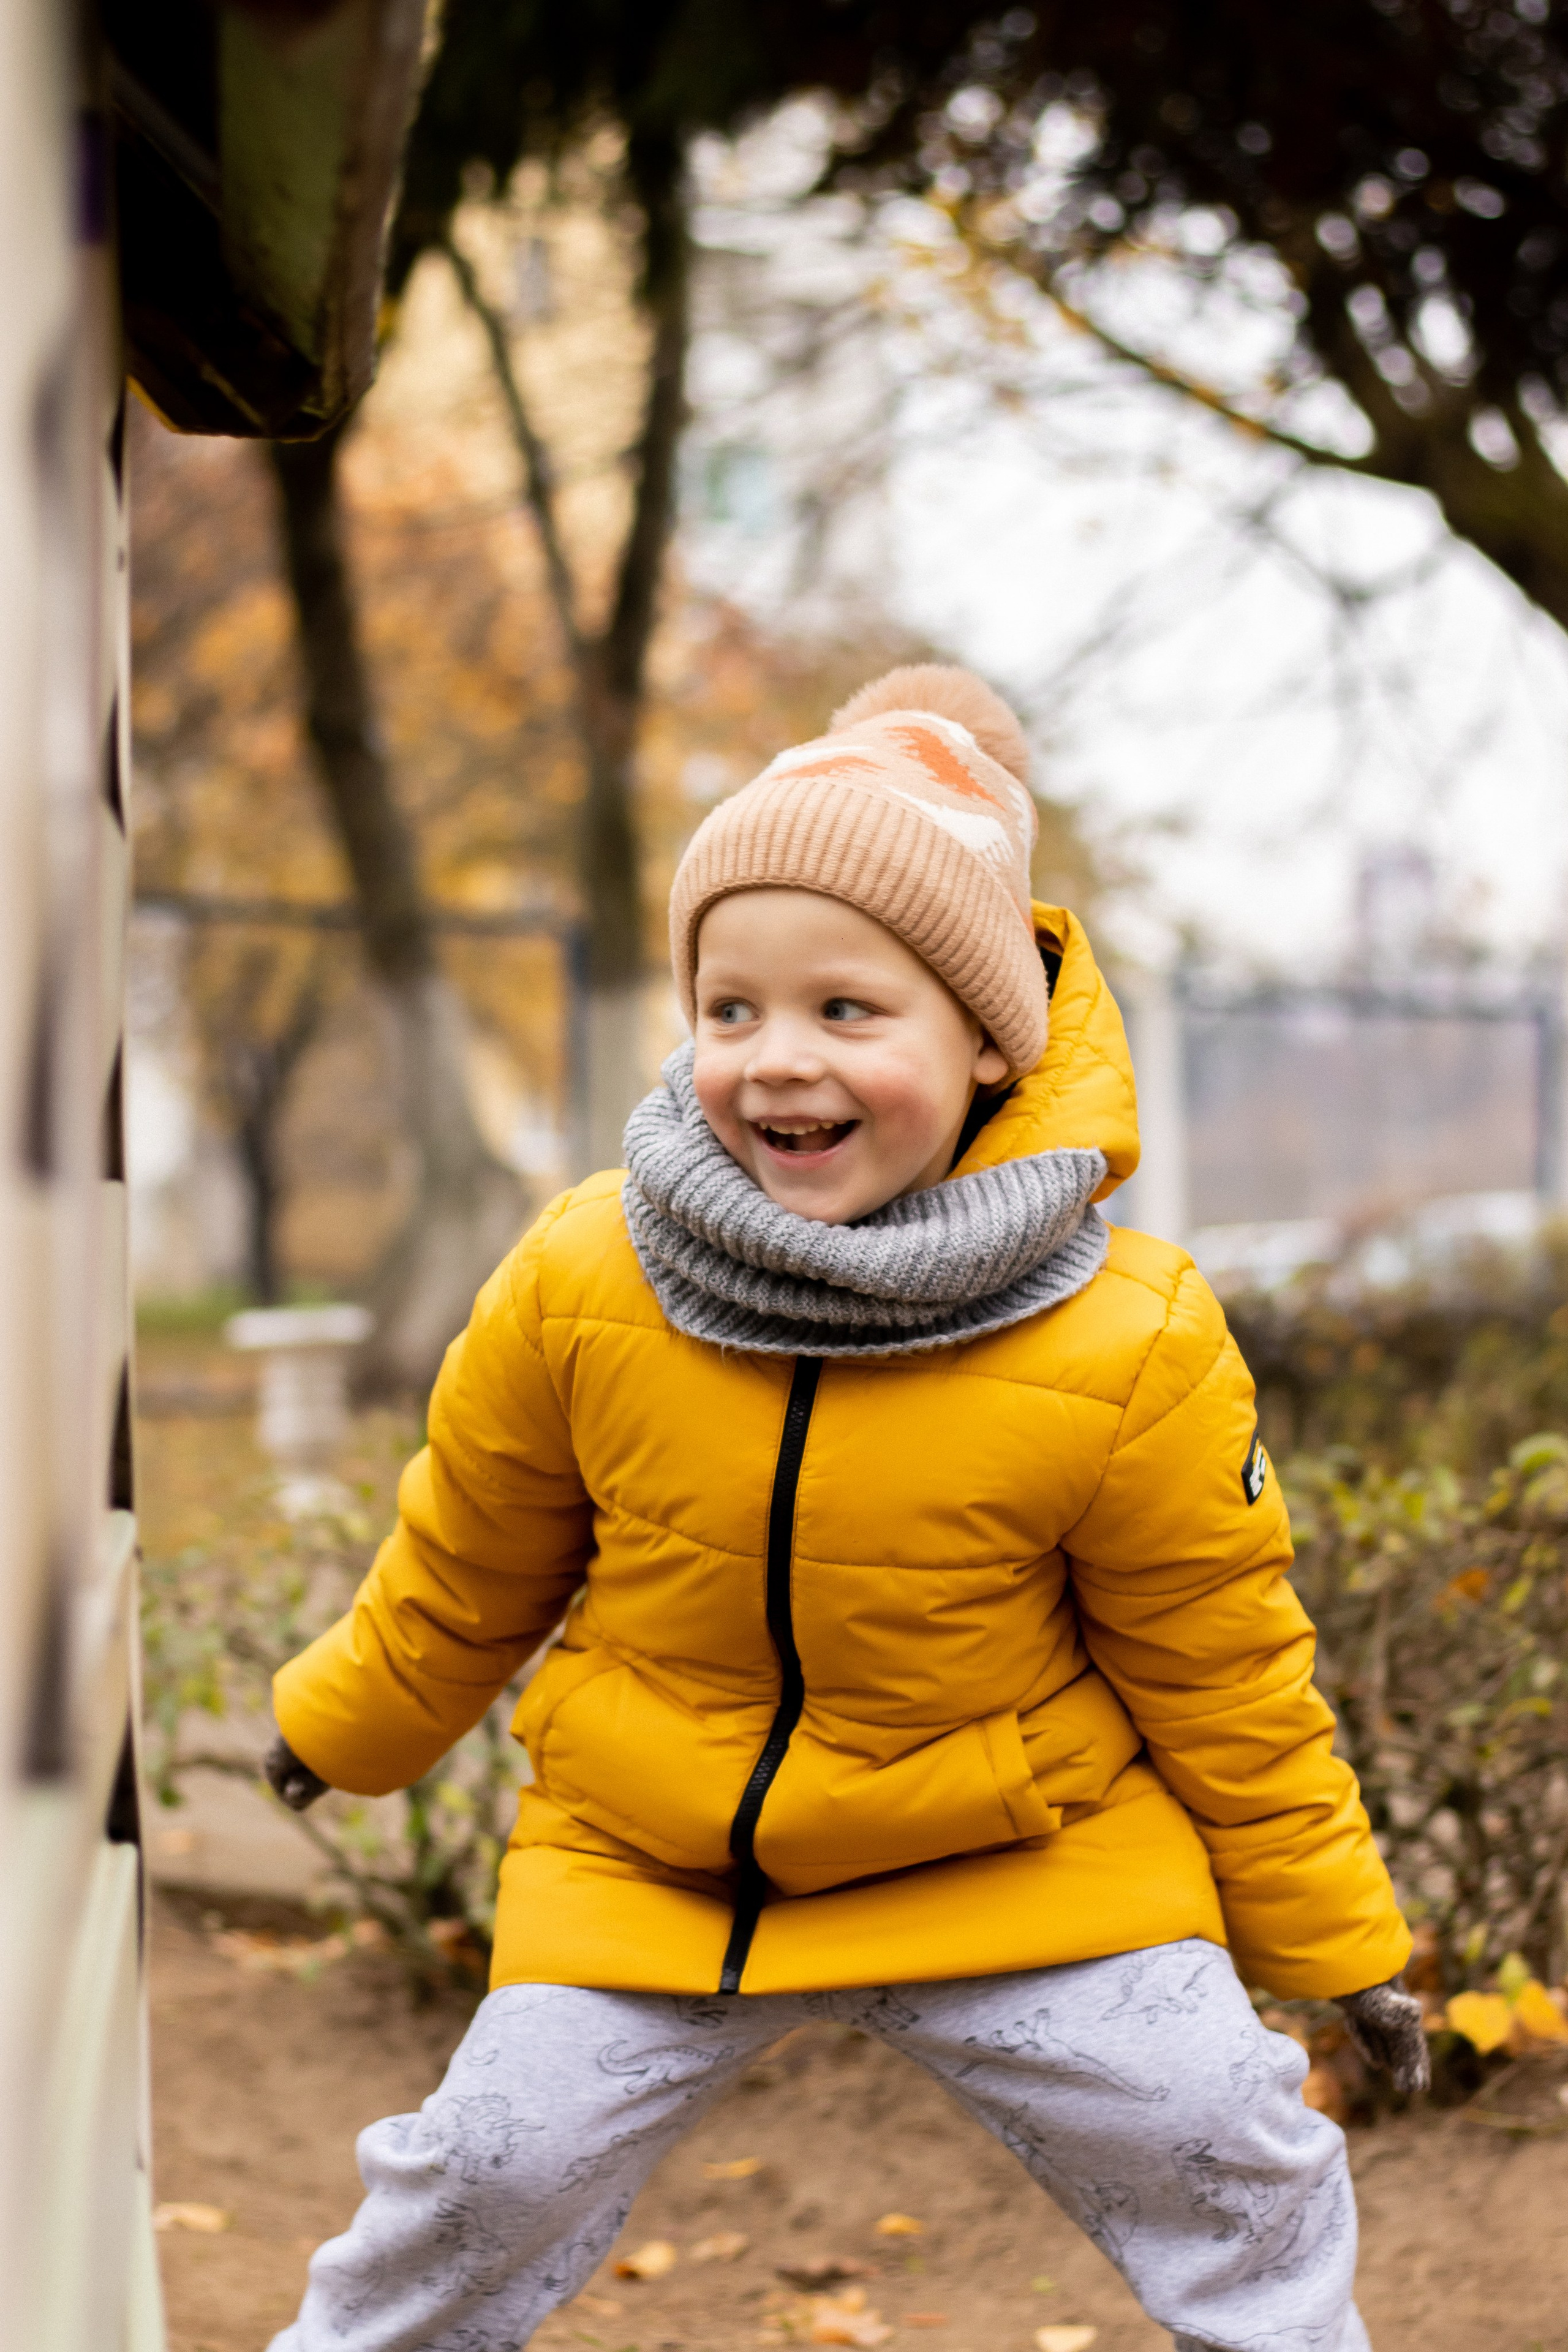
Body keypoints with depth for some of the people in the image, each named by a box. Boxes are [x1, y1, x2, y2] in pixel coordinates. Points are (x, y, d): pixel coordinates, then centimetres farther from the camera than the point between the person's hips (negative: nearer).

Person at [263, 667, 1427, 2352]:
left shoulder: (1130, 1351, -20)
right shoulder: (578, 1285, -15)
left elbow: (1223, 1675, -6)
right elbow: (468, 1563, 6)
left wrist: (1333, 1945, 1)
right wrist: (343, 1725, 20)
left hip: (1022, 1857, -1)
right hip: (646, 1863, 1)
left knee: (1221, 2151, -4)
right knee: (488, 2174, 1)